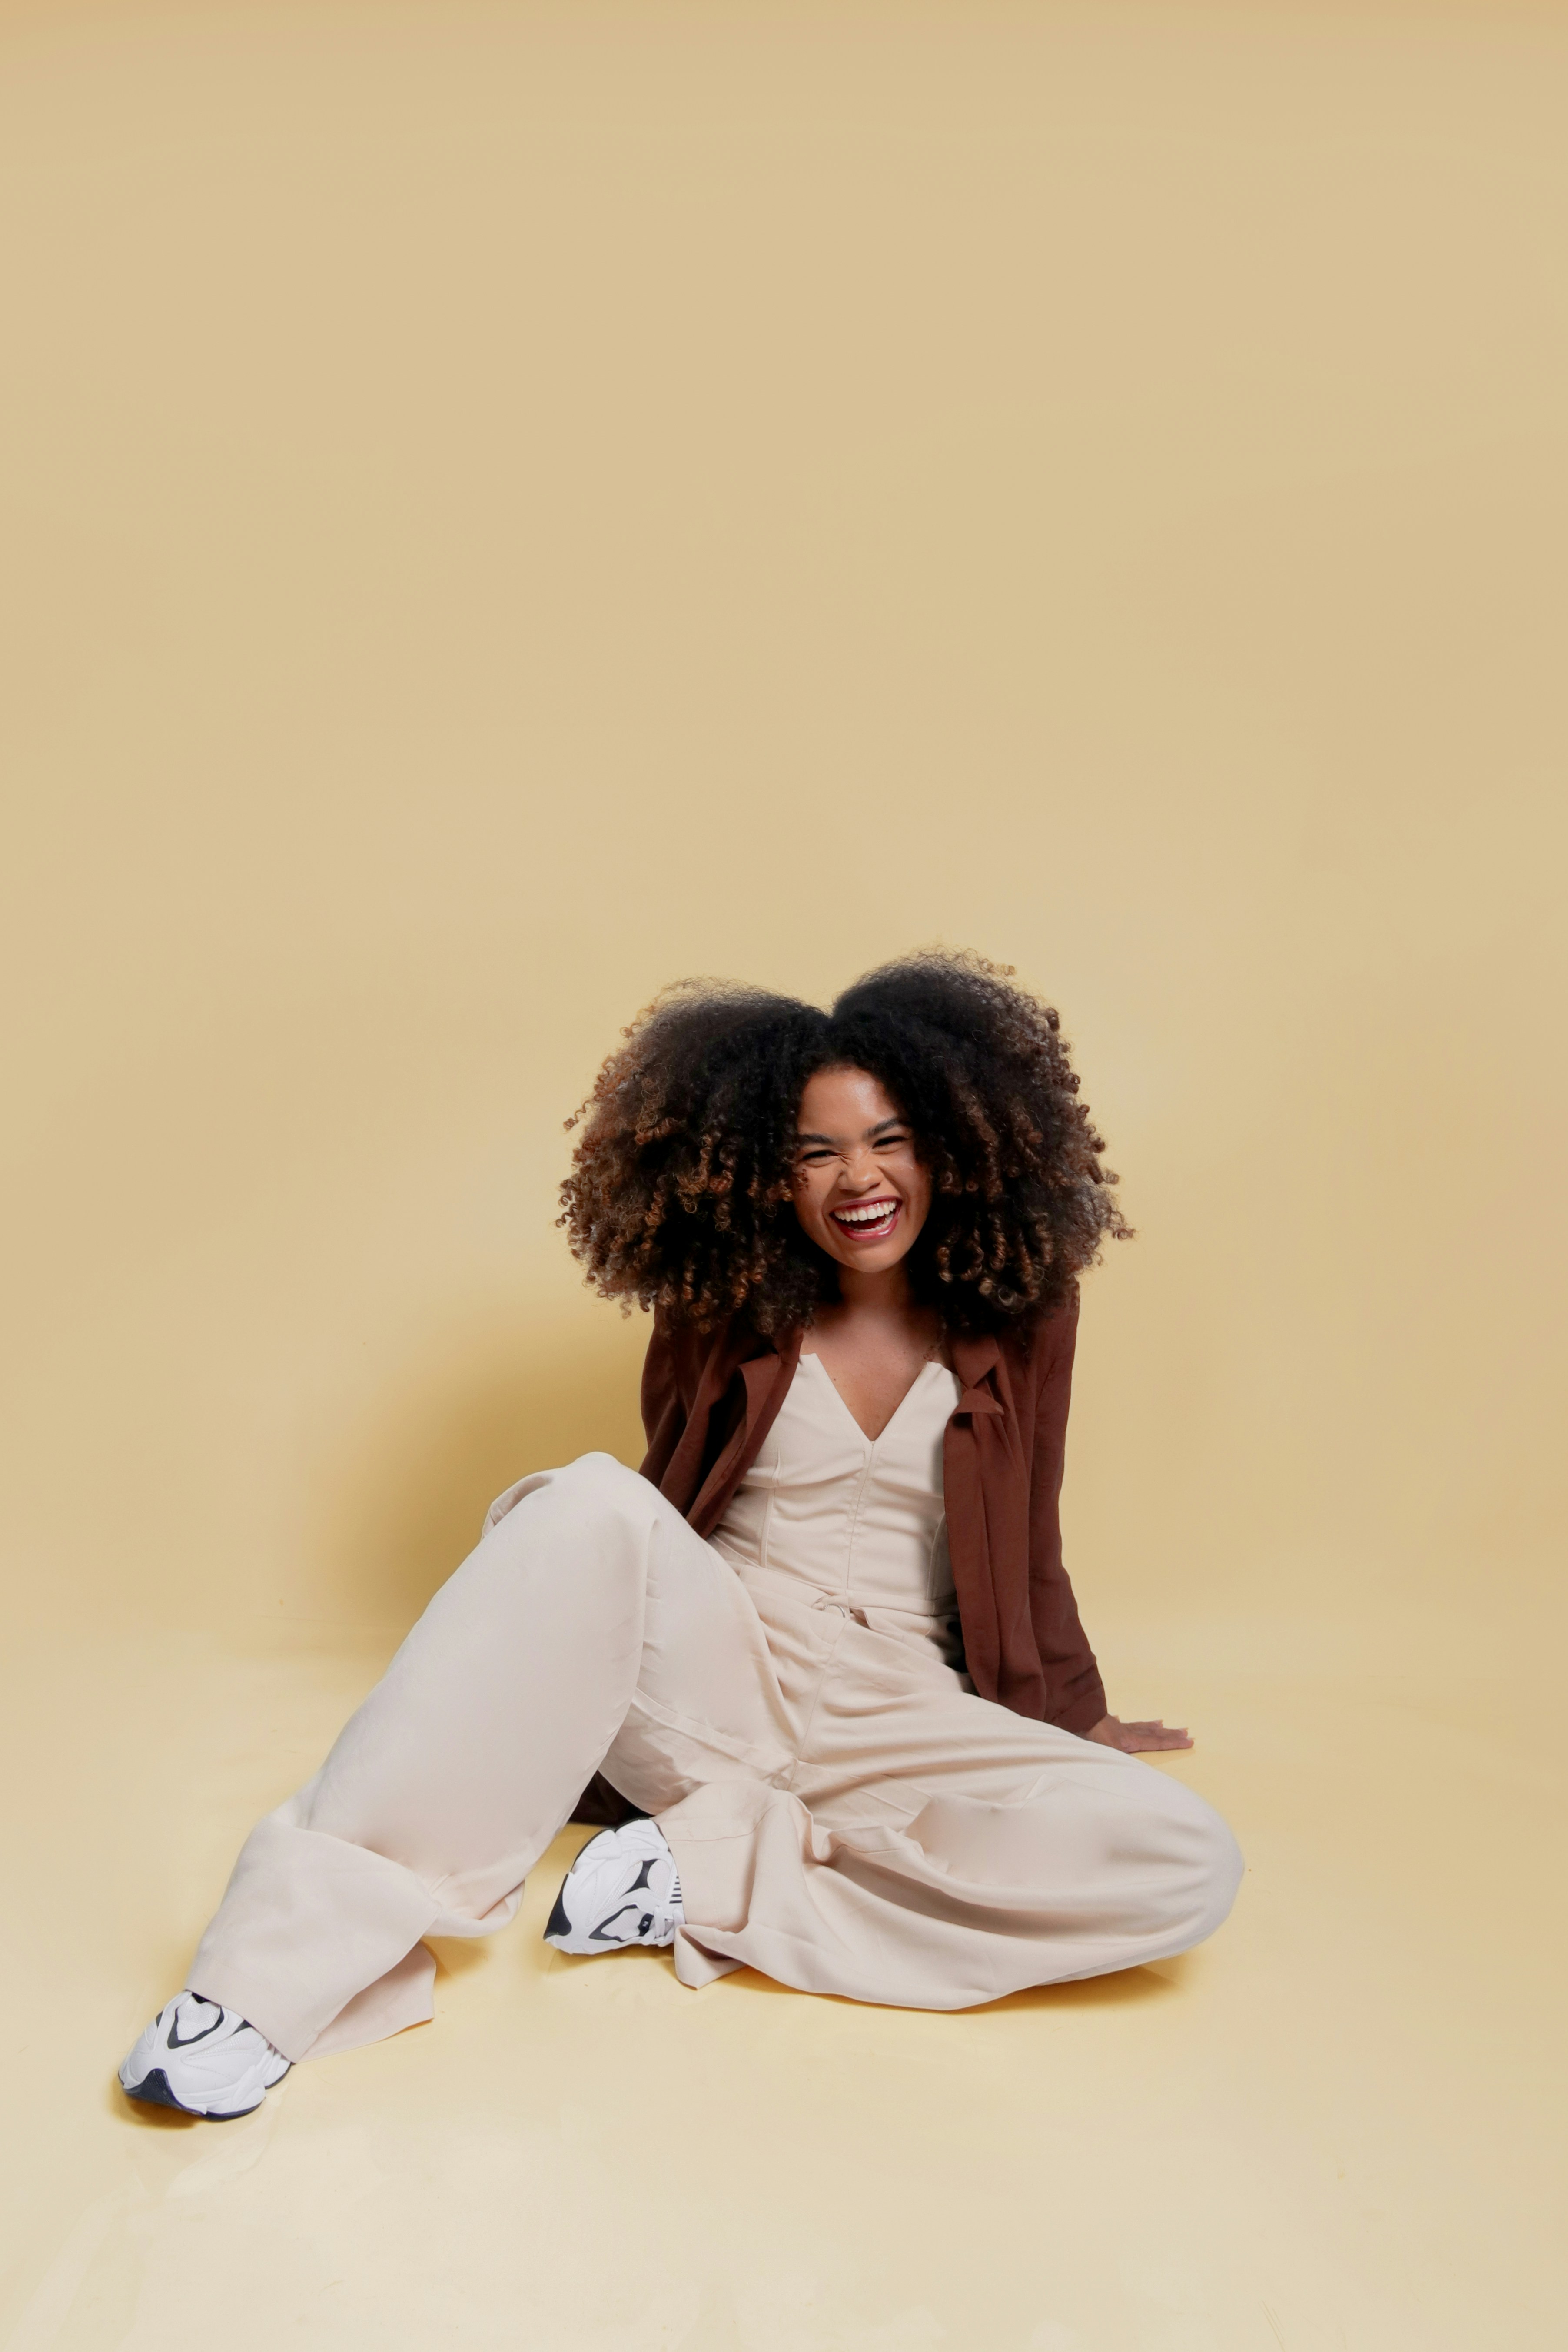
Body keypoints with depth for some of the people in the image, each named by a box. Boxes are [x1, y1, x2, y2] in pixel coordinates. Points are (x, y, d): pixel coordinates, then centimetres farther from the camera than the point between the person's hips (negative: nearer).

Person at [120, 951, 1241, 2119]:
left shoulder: (1016, 1320, 3)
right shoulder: (728, 1314, 4)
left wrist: (1079, 1721, 24)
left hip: (894, 1724, 1)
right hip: (704, 1681, -1)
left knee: (1191, 1864, -26)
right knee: (597, 1504, -34)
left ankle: (708, 1873, -24)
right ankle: (302, 1951, -35)